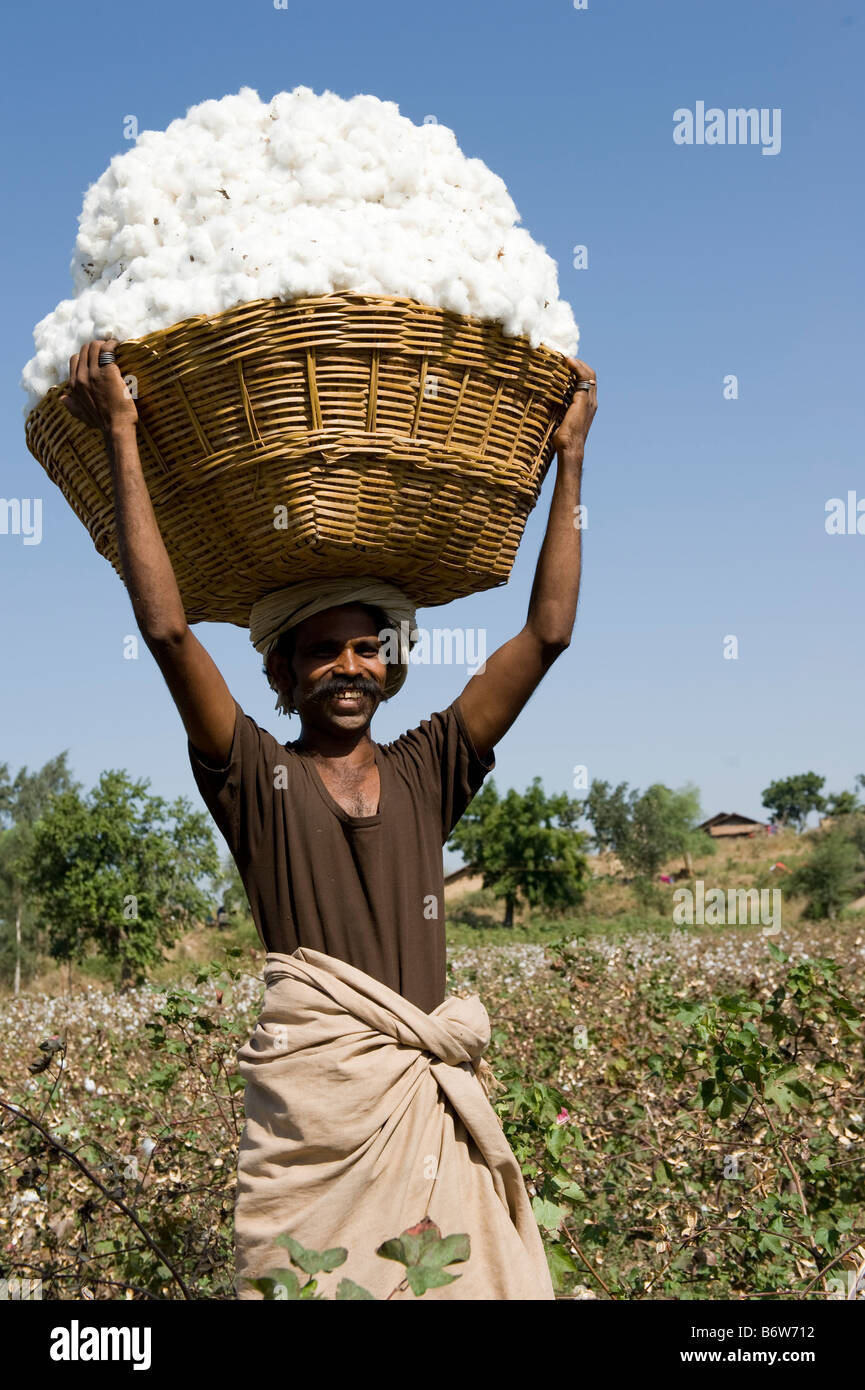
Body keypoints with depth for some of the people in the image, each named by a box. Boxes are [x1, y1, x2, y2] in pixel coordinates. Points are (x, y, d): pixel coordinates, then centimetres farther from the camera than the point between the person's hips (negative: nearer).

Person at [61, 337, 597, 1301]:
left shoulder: (426, 774, 13)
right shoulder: (258, 779, 6)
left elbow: (547, 634, 12)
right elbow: (165, 629, -4)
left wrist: (569, 458, 14)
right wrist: (121, 441, -3)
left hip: (435, 1100, 3)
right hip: (313, 1092, -3)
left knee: (472, 1277, -5)